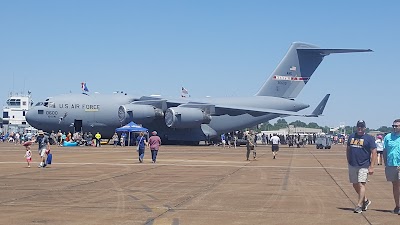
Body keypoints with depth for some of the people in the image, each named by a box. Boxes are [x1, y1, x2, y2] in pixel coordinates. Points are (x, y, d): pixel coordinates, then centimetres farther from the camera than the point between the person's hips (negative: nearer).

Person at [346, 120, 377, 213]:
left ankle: (359, 205, -8)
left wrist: (371, 167, -12)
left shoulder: (369, 138, -3)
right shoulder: (351, 136, 11)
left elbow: (374, 152, -6)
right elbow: (348, 149, 21)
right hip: (352, 165, 5)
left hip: (364, 166, -5)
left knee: (361, 184, -11)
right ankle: (365, 200, 30)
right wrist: (348, 161, 13)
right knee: (355, 185, 11)